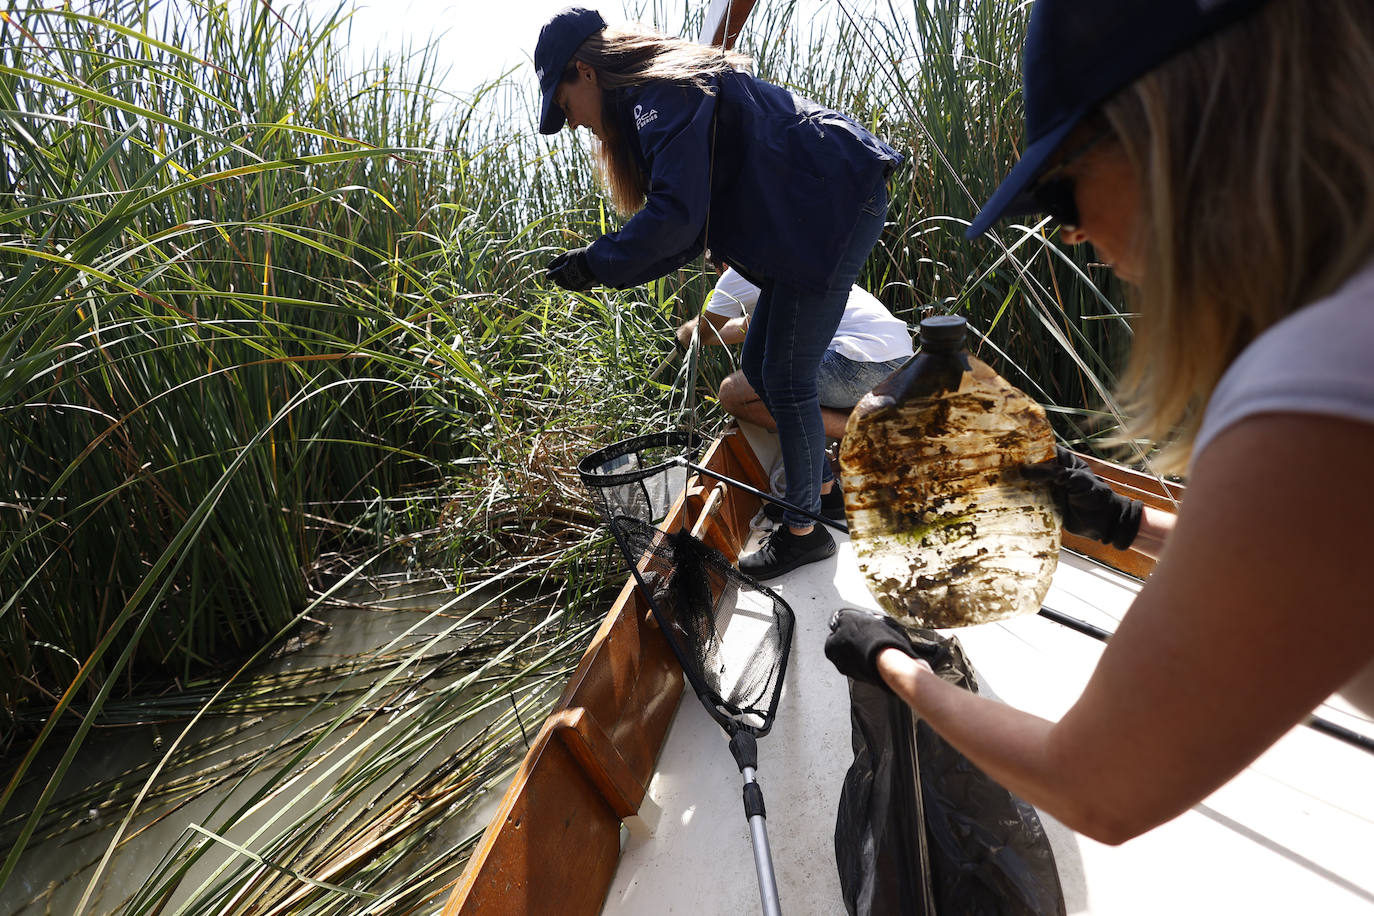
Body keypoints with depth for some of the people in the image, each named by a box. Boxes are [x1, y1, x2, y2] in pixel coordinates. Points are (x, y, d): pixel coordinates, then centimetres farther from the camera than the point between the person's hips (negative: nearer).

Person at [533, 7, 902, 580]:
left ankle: (804, 531, 7)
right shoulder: (651, 105, 16)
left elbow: (676, 218, -29)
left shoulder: (665, 97, -16)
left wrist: (597, 263, -17)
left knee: (785, 379, -7)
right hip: (806, 221, 10)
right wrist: (608, 268, 2)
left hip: (838, 206, -10)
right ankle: (822, 484, 30)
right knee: (758, 366, 13)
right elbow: (695, 229, 12)